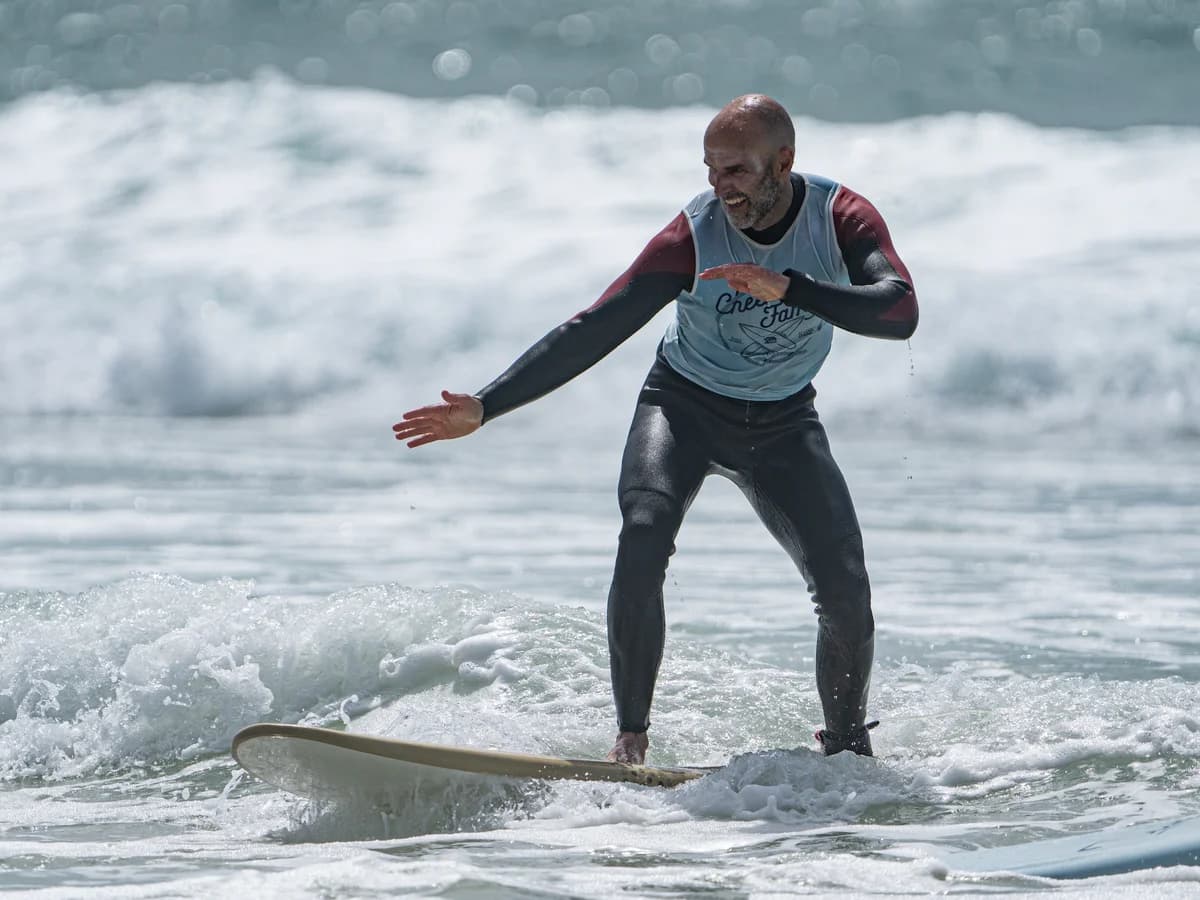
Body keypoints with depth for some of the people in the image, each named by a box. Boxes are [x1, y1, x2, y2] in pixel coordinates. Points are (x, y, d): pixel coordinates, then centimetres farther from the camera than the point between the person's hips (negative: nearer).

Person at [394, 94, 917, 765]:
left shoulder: (843, 218, -19)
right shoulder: (694, 237, -23)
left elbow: (900, 313, -34)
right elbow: (593, 332, -23)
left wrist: (788, 288, -46)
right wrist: (484, 408, -29)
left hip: (782, 425, 1)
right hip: (685, 407, -1)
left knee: (847, 594, -11)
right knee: (644, 540, -30)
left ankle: (848, 747, 12)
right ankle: (631, 735, -23)